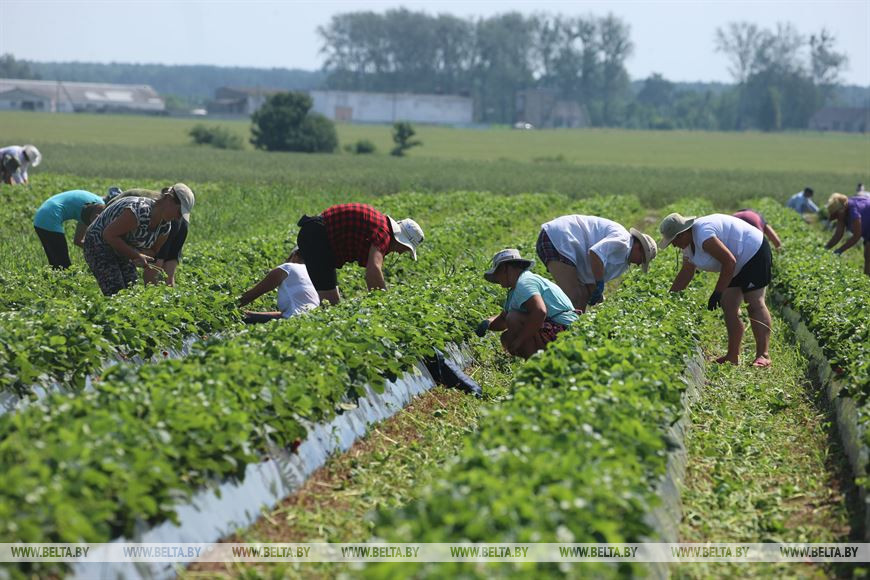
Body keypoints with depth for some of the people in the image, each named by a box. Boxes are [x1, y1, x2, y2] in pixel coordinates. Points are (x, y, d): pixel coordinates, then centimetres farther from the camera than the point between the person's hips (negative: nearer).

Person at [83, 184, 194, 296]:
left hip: (123, 252, 8)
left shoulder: (165, 226, -6)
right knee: (116, 294, -19)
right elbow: (109, 235, -30)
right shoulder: (139, 211, -33)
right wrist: (136, 255, -29)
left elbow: (152, 251, 7)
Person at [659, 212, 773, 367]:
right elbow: (686, 273, 10)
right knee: (729, 306, 5)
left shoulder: (703, 236, -29)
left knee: (755, 304, -15)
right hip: (738, 265, 11)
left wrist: (717, 293, -25)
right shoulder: (688, 244, 3)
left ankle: (763, 356, -19)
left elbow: (729, 261, -29)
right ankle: (733, 355, 6)